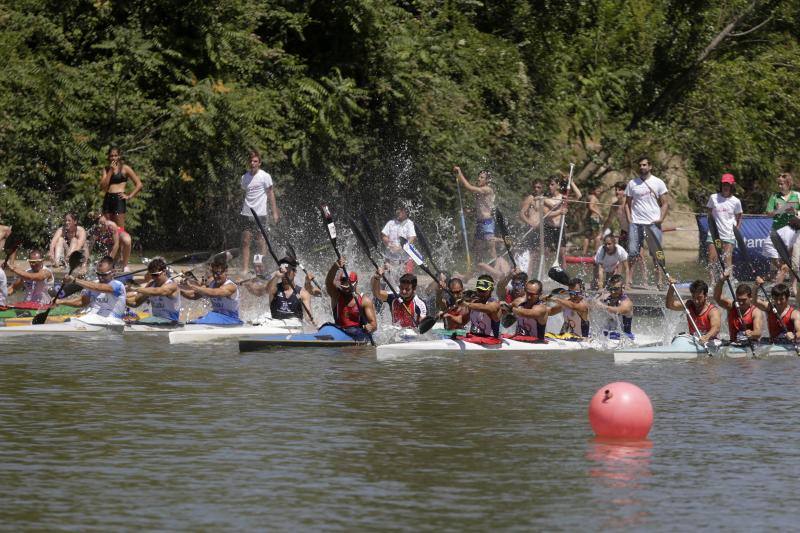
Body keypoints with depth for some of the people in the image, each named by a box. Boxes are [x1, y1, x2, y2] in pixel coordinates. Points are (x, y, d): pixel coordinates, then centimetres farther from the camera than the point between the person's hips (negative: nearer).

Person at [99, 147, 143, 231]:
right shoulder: (106, 169, 14)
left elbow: (139, 185, 1)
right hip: (107, 199, 5)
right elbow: (103, 186, 1)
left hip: (119, 199, -5)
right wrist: (110, 171, -2)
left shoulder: (125, 168, 3)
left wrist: (129, 196, -5)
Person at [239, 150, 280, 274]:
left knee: (261, 242, 0)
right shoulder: (245, 177, 11)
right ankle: (245, 269, -5)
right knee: (245, 241, -3)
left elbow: (271, 194, -2)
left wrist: (274, 212, -6)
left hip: (260, 213, -4)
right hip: (246, 214, 4)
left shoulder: (265, 176, -3)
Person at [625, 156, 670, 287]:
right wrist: (629, 218, 1)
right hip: (636, 222, 1)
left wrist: (661, 218, -8)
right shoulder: (632, 183, 10)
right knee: (632, 253, -5)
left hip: (653, 223, -1)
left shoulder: (658, 183, 4)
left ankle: (659, 280, 1)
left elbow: (665, 203, 5)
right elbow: (628, 203, 15)